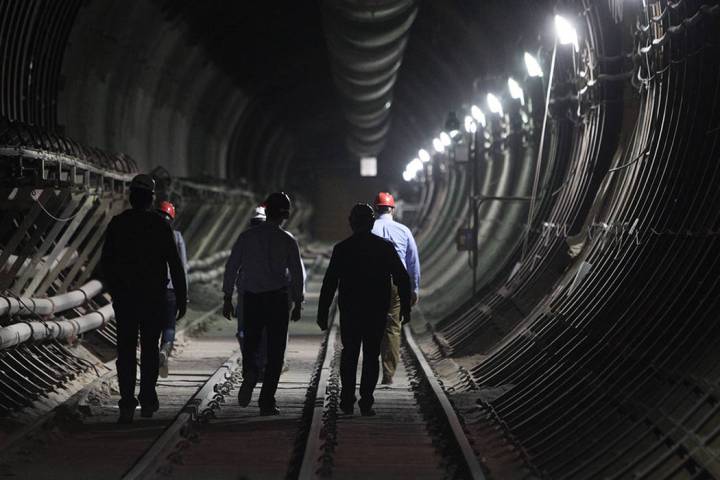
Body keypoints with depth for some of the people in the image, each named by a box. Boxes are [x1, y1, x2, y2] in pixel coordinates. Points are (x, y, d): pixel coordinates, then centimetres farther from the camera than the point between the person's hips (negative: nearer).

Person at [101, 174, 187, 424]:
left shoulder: (117, 224, -1)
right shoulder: (160, 226, -5)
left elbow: (106, 262, 5)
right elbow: (175, 265, -5)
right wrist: (181, 298, 1)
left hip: (124, 298, 1)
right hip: (154, 298, -1)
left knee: (126, 351, 2)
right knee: (149, 349, 11)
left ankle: (127, 404, -6)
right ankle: (147, 400, 13)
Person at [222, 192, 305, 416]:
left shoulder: (247, 236, 1)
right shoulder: (288, 241, -3)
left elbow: (231, 267, 1)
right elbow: (297, 274, -3)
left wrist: (228, 298, 7)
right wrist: (298, 303, 6)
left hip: (251, 298, 1)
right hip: (278, 298, -1)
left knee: (251, 343, 17)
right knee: (275, 351, 5)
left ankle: (250, 373, -15)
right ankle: (267, 401, 1)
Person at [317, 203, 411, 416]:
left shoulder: (342, 249, -5)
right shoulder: (385, 247, -2)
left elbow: (329, 283, -6)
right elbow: (402, 279, -1)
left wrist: (323, 313, -1)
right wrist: (405, 308, 7)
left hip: (350, 311, 0)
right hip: (377, 311, 0)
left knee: (349, 354, 14)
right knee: (372, 355, 8)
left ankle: (347, 401, 11)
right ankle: (366, 402, 3)